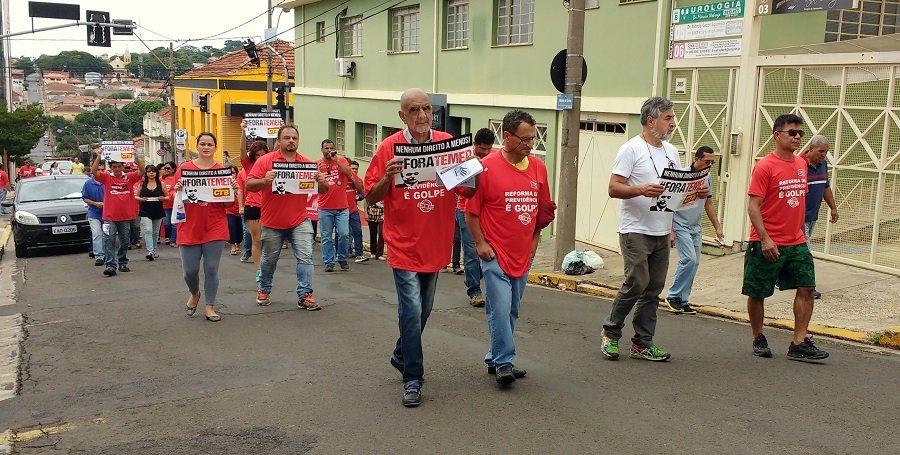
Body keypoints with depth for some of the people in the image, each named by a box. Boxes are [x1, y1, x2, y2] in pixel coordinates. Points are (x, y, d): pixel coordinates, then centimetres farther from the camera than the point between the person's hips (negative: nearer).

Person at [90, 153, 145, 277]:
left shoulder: (129, 177, 5)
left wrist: (136, 157, -18)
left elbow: (142, 171, -7)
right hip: (110, 217, -2)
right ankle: (110, 266, -11)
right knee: (110, 241, -8)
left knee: (125, 242, 13)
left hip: (126, 217, 2)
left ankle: (123, 263, 26)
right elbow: (93, 171, -10)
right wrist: (99, 157, -18)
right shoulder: (106, 177, 3)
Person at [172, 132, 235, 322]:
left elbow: (228, 203, 6)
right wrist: (178, 190, -15)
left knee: (211, 269, 1)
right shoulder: (184, 168, 2)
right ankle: (194, 294, 35)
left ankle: (209, 307, 13)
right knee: (190, 270, 4)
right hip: (189, 228, 0)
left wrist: (233, 190, -13)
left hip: (215, 228, 0)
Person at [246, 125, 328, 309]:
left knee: (305, 257, -6)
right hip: (272, 223, -1)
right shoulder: (265, 161, -6)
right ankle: (264, 290, 37)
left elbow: (324, 190, 3)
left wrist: (321, 181, -19)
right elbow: (249, 185, -10)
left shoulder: (307, 163, 1)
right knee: (269, 259, 16)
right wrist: (265, 180, -28)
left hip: (299, 221, 1)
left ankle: (305, 295, 0)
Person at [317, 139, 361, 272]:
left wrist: (336, 160, -13)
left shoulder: (342, 160, 5)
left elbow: (349, 173, -11)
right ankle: (328, 262, 11)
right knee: (326, 237, 3)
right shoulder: (317, 164, 4)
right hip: (325, 208, 0)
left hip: (342, 207, 0)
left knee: (344, 234, -4)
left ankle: (342, 259, 15)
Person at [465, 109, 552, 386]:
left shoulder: (538, 168, 5)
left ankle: (495, 358, 25)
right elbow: (471, 211, -6)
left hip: (523, 254, 6)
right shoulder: (487, 168, -11)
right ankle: (504, 363, 2)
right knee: (500, 309, -10)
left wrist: (535, 238, 14)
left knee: (512, 310, 13)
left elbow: (543, 207, 17)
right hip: (495, 253, -6)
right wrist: (480, 243, -9)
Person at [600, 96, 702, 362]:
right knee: (637, 283, -11)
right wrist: (642, 190, -29)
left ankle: (642, 344, 17)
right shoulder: (631, 149, -8)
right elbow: (614, 188, -13)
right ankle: (611, 333, 10)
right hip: (636, 230, -7)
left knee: (654, 288, 8)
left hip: (662, 232, 8)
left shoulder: (671, 151, 15)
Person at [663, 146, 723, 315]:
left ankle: (683, 301, 13)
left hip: (696, 228, 7)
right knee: (689, 258, -18)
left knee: (694, 263, 5)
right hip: (680, 226, -7)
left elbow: (708, 204, 19)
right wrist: (670, 231, -18)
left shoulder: (708, 178, 8)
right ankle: (673, 296, -4)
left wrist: (718, 227, 17)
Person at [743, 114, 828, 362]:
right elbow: (753, 206, -15)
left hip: (796, 243, 6)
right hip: (767, 244, -6)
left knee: (806, 288, 0)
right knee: (757, 293, 5)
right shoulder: (765, 166, -12)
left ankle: (799, 343, 6)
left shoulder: (801, 164, 9)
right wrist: (764, 239, -22)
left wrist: (800, 231, 18)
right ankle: (758, 339, 23)